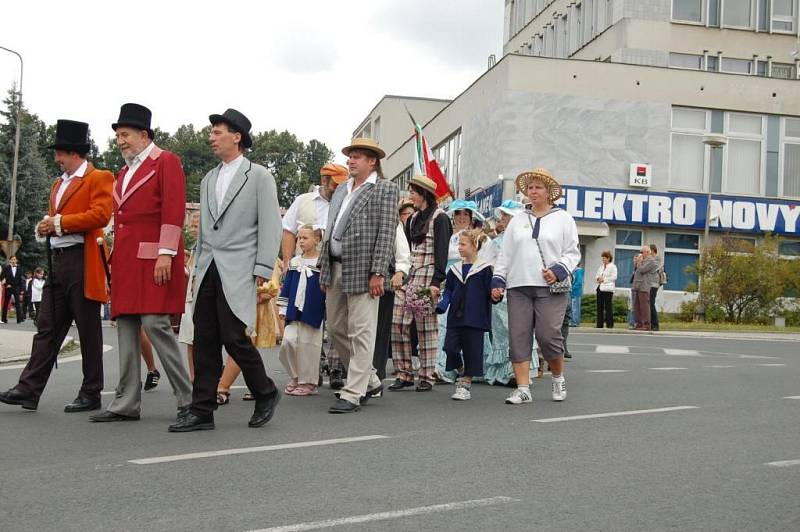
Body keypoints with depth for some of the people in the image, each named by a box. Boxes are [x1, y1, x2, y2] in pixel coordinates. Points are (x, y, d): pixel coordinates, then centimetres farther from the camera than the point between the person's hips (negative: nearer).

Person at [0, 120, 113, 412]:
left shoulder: (99, 178, -3)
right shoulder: (58, 183, 22)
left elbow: (100, 214, -16)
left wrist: (59, 222, -14)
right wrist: (47, 226, 4)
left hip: (83, 263, -8)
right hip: (57, 262, 8)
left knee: (88, 331, 0)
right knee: (47, 328, 6)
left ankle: (91, 394, 8)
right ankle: (28, 390, 7)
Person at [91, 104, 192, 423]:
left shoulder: (166, 162, -1)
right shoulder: (125, 172, 23)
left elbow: (173, 211, -11)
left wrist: (166, 254, -18)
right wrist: (116, 262, 16)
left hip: (153, 259, -8)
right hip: (126, 262, 8)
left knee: (155, 324, -13)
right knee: (126, 328, 6)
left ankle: (188, 400, -4)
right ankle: (126, 404, 11)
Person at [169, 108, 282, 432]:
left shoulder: (259, 176, 1)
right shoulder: (208, 180, 19)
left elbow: (270, 228, -5)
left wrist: (262, 274, -12)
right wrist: (198, 270, 15)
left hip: (238, 272, -6)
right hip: (208, 271, 6)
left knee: (234, 337, -10)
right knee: (204, 342, 4)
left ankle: (266, 394, 12)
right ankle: (202, 412, 9)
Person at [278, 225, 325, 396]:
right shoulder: (294, 262, 10)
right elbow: (286, 286, 12)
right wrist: (282, 308, 8)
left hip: (313, 312, -4)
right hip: (294, 310, 4)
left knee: (308, 345, 1)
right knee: (288, 341, -5)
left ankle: (307, 382, 14)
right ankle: (294, 377, 15)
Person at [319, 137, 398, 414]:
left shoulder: (384, 189, -2)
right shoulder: (341, 190, 19)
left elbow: (386, 233, -10)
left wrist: (378, 273, -16)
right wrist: (324, 268, 14)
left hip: (362, 271, -8)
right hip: (335, 269, 8)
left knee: (360, 332, -4)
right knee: (336, 328, 12)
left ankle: (353, 394, 2)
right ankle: (370, 380, 26)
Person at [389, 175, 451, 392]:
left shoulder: (439, 218, -2)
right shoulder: (413, 219, 19)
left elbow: (441, 252, -9)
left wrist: (436, 281, -17)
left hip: (427, 278, -7)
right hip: (408, 277, 7)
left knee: (426, 326, -2)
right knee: (398, 323, -2)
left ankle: (426, 376, 6)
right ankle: (404, 373, 5)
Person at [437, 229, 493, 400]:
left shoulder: (485, 269, -3)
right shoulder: (455, 269, 12)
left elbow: (490, 293, -1)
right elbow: (448, 291, 14)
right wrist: (441, 306, 1)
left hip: (475, 319, -4)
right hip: (455, 317, 4)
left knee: (472, 351, 2)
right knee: (450, 348, -4)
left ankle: (466, 384, 15)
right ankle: (461, 375, 22)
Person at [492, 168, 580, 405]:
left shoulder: (563, 219, 9)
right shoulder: (517, 220, 18)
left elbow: (573, 252, 6)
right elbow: (505, 255, 17)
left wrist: (558, 270, -10)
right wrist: (498, 281, 8)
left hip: (550, 288, -3)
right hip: (519, 287, 3)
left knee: (548, 335, -9)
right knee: (518, 337, -3)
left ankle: (558, 377, 17)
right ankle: (523, 388, 1)